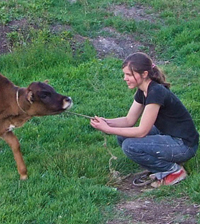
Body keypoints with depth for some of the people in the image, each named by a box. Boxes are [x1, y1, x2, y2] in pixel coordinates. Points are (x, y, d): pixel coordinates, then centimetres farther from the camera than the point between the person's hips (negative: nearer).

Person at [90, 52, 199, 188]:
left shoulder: (156, 92, -25)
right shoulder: (143, 91, 3)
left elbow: (142, 131, -24)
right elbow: (129, 120, 8)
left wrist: (108, 130, -21)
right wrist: (106, 122, -10)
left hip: (184, 145, -9)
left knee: (130, 146, -22)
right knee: (123, 136, 0)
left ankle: (174, 170, -5)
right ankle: (163, 167, 8)